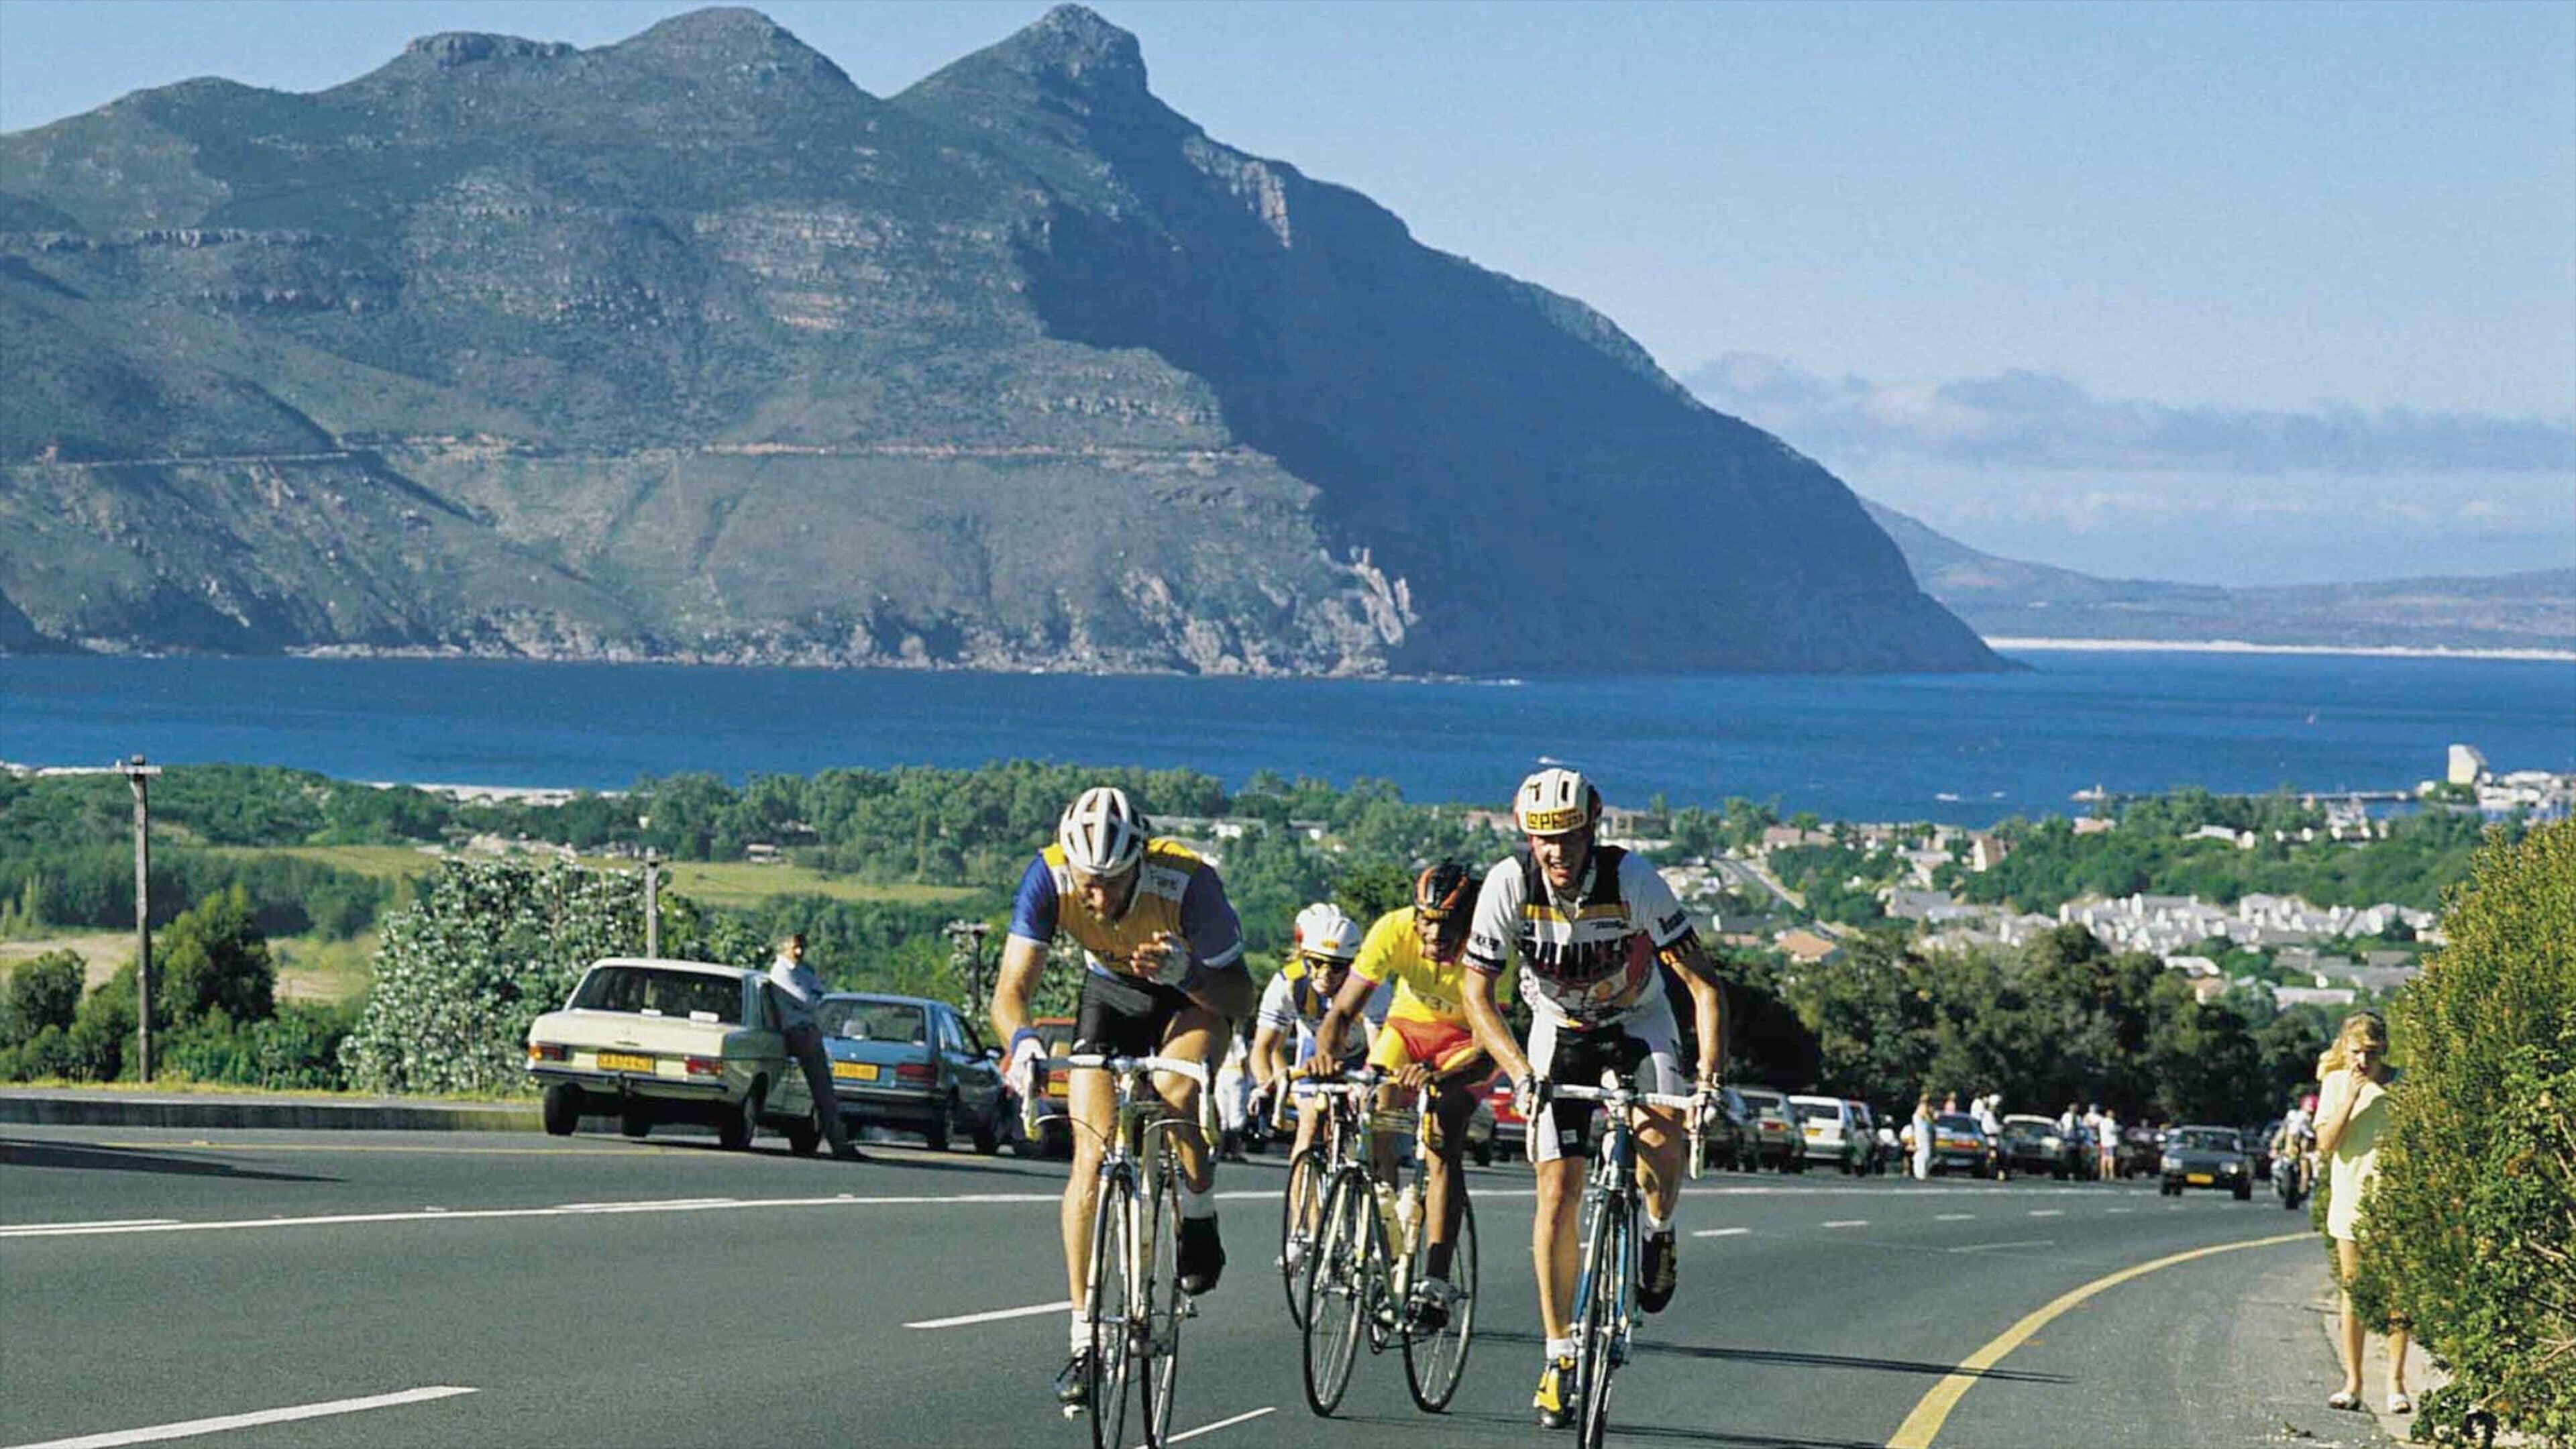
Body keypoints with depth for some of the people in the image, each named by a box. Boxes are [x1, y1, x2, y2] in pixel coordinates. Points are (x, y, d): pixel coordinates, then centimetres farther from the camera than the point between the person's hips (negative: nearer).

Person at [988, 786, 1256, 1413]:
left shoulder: (1188, 881, -36)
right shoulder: (1048, 878, -31)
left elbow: (1240, 995, -28)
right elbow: (1011, 991, -31)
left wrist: (1187, 971, -49)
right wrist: (1021, 1041, -52)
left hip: (1194, 992, -2)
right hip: (1111, 994, 2)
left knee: (1173, 1091, -34)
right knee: (1091, 1156, -11)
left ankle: (1200, 1221, -5)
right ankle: (1084, 1340, -5)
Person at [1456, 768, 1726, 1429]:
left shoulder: (1631, 878, -28)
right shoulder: (1508, 883, -24)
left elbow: (1702, 982, -26)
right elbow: (1477, 991, -19)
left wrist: (1708, 1075, -38)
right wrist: (1522, 1073, -33)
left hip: (1638, 1022, -1)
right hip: (1558, 1032, 1)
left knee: (1659, 1138, -30)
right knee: (1558, 1192, -8)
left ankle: (1658, 1231, 4)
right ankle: (1559, 1354, 3)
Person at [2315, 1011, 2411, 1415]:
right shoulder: (2335, 1083, 4)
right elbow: (2326, 1142, -6)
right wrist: (2350, 1098, -12)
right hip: (2350, 1197, 1)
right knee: (2353, 1293, 5)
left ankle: (2396, 1382, 0)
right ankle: (2353, 1382, 11)